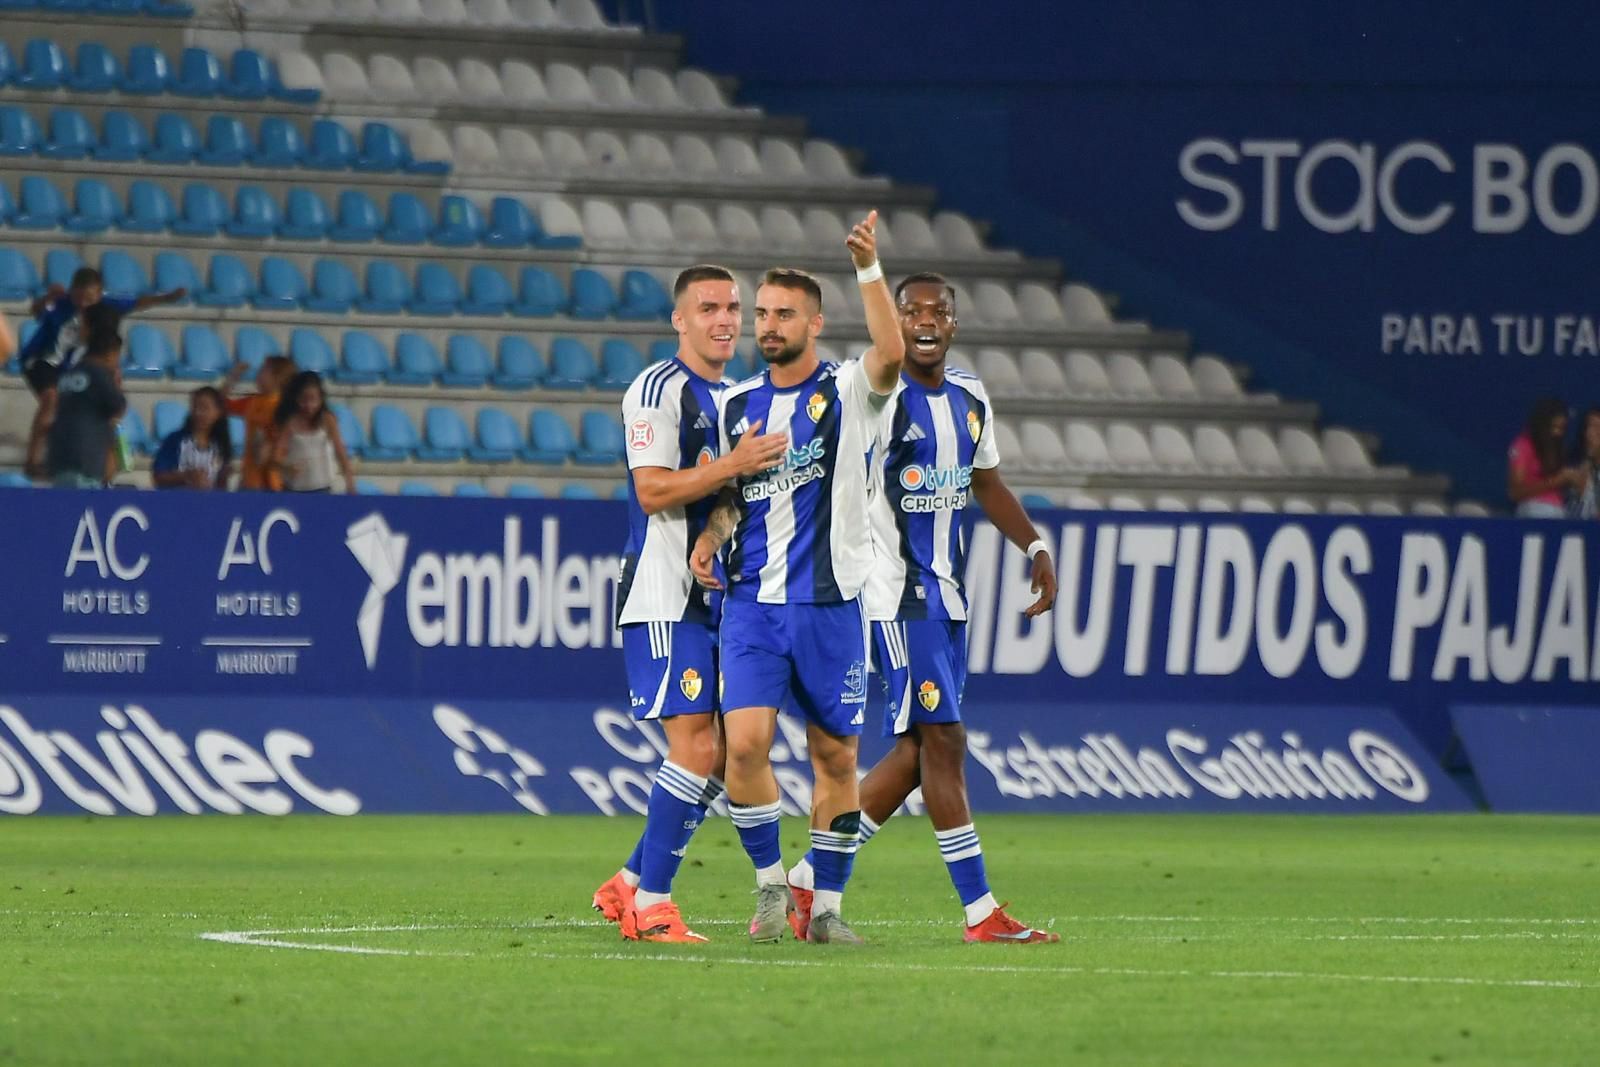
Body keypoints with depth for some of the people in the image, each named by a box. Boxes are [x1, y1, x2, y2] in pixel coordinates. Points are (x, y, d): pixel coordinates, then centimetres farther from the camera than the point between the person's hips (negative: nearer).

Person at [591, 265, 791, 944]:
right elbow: (652, 490, -17)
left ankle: (628, 886, 16)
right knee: (696, 745, -15)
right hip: (665, 597, -9)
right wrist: (733, 466, -23)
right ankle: (650, 906, -10)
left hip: (720, 598, 9)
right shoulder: (658, 389, -8)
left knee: (722, 753, 6)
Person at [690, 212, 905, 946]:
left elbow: (891, 354, -23)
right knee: (745, 742, -14)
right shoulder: (736, 405, 11)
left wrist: (869, 269, -31)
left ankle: (826, 906, 14)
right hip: (752, 602, 2)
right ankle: (770, 885, 3)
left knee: (835, 755, 3)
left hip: (830, 603, -2)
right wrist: (711, 535, 0)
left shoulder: (848, 393, -1)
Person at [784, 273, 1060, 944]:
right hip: (894, 592, -8)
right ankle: (980, 912, -8)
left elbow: (987, 484, 25)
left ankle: (810, 879, 18)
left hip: (946, 593, 8)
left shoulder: (969, 397, 11)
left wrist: (1034, 548, 15)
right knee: (942, 740, -10)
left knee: (916, 751, 8)